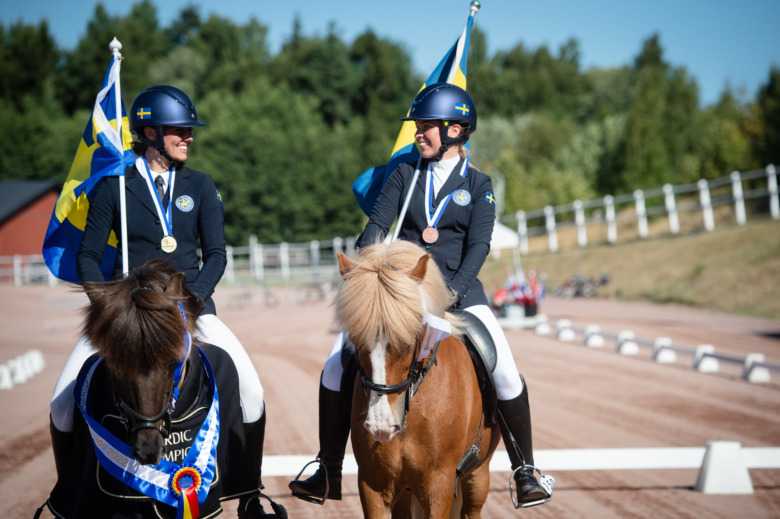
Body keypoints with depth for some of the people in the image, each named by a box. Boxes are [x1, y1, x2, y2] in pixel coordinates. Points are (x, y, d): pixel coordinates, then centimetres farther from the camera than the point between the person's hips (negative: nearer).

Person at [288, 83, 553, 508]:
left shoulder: (478, 185, 5)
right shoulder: (405, 174, 10)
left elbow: (478, 246, -4)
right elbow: (376, 225, 2)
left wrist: (454, 290, -20)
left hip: (459, 290, -2)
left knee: (506, 374, -17)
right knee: (335, 367, -10)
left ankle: (525, 473, 2)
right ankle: (329, 472, 2)